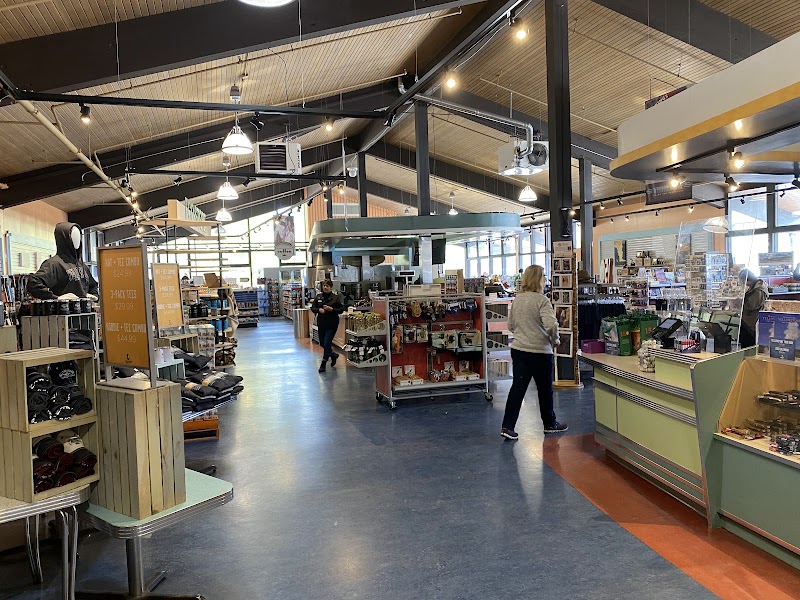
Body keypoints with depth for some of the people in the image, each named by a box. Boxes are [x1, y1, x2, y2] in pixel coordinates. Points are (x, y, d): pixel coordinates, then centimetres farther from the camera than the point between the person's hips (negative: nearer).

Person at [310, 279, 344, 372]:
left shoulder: (336, 297, -5)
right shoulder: (318, 297, 6)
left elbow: (341, 310, -5)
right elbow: (312, 308, 8)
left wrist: (332, 309, -19)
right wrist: (319, 310, -12)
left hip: (332, 324, -5)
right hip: (321, 323, 5)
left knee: (327, 344, -7)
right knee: (322, 343, 13)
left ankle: (323, 364, 7)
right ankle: (333, 355, 39)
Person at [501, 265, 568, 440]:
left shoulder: (517, 299, 5)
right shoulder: (542, 300, -15)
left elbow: (511, 325, 13)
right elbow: (551, 325, -24)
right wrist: (555, 340, -6)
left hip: (518, 350, 5)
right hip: (540, 352, -5)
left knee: (518, 387, 6)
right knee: (545, 389, 13)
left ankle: (507, 426, 2)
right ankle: (550, 424, 30)